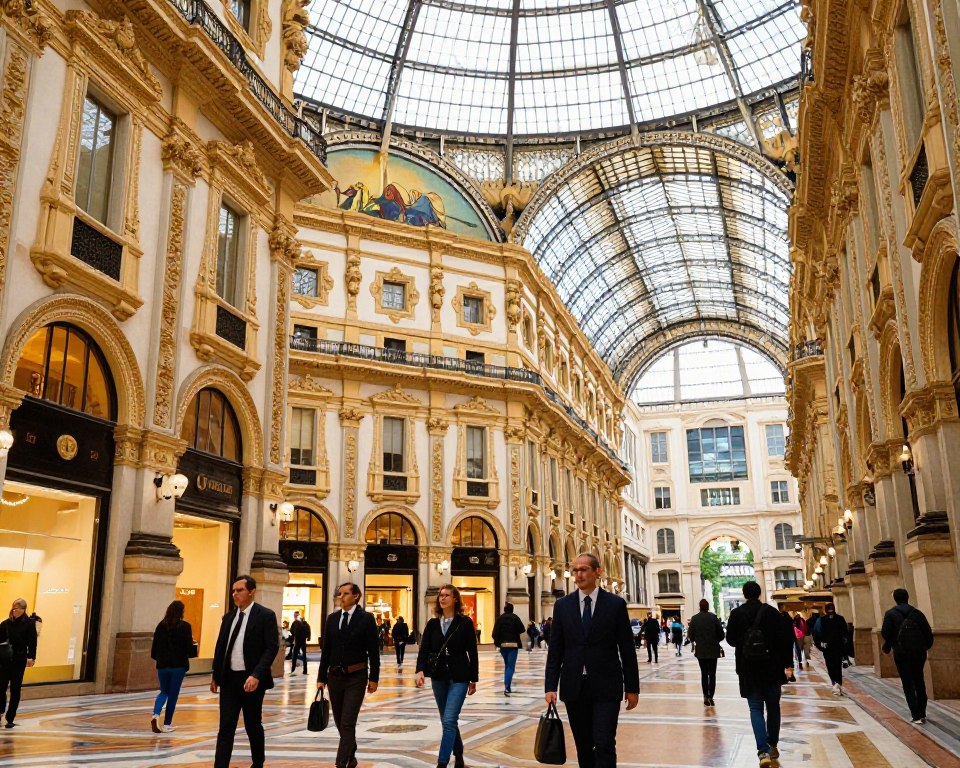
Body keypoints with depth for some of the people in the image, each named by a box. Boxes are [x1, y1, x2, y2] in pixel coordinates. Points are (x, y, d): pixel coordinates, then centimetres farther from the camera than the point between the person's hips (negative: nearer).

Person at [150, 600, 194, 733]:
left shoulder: (161, 625, 0)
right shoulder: (185, 626, -10)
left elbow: (155, 645, 4)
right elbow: (189, 647, -12)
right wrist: (191, 651, 10)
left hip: (162, 665, 3)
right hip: (178, 665, -3)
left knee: (164, 692, 18)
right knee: (173, 694, 9)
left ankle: (156, 715, -6)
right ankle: (167, 724, 13)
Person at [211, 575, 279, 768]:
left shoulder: (266, 615, -9)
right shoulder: (228, 616, 9)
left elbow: (272, 648, -15)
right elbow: (220, 647, 16)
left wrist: (256, 675, -23)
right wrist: (215, 675, 13)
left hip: (251, 680, -4)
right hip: (229, 678, 4)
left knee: (253, 725, 9)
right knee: (226, 728, 1)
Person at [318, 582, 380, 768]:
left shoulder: (366, 618, -6)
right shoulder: (332, 618, 6)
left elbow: (373, 651, -5)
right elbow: (326, 649, 8)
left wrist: (374, 678, -6)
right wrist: (322, 677, 6)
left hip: (356, 677, -4)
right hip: (335, 676, 5)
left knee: (348, 723, -9)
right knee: (340, 721, 13)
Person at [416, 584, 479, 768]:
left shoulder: (465, 623, -6)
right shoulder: (432, 624, 3)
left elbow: (472, 653, -3)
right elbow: (424, 650, -5)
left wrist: (473, 679, -2)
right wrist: (420, 671, -22)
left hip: (459, 678, -4)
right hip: (438, 677, 4)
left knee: (449, 720, -13)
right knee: (447, 721, 14)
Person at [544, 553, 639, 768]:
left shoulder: (615, 603, -2)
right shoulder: (562, 605, 4)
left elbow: (627, 649, 1)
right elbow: (555, 650, 4)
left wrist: (632, 687, 1)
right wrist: (550, 686, -2)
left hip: (606, 687, -2)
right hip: (574, 687, 3)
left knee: (604, 746, -8)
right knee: (583, 746, 12)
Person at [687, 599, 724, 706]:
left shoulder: (694, 619, -6)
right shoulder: (713, 617, -8)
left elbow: (690, 635, -3)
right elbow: (721, 634, -8)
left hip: (700, 651, 1)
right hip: (713, 650, -1)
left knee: (704, 673, 11)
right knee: (712, 674, 8)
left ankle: (706, 697, 6)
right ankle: (710, 697, 4)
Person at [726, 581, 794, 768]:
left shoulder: (736, 614, -4)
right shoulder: (771, 612, -5)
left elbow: (730, 639, 3)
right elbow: (786, 638, -7)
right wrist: (787, 662, 2)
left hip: (748, 669, 0)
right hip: (772, 668, 1)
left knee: (755, 708, 2)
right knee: (773, 706, 17)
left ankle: (763, 751, -13)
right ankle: (773, 746, 27)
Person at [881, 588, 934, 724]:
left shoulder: (890, 614, -4)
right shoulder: (917, 613, 2)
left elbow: (885, 633, -11)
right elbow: (928, 632, -2)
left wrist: (887, 646, 8)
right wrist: (926, 645, 15)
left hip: (902, 653, -3)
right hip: (919, 652, 3)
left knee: (908, 684, 2)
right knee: (919, 682, 16)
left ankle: (916, 716, -4)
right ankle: (922, 714, 19)